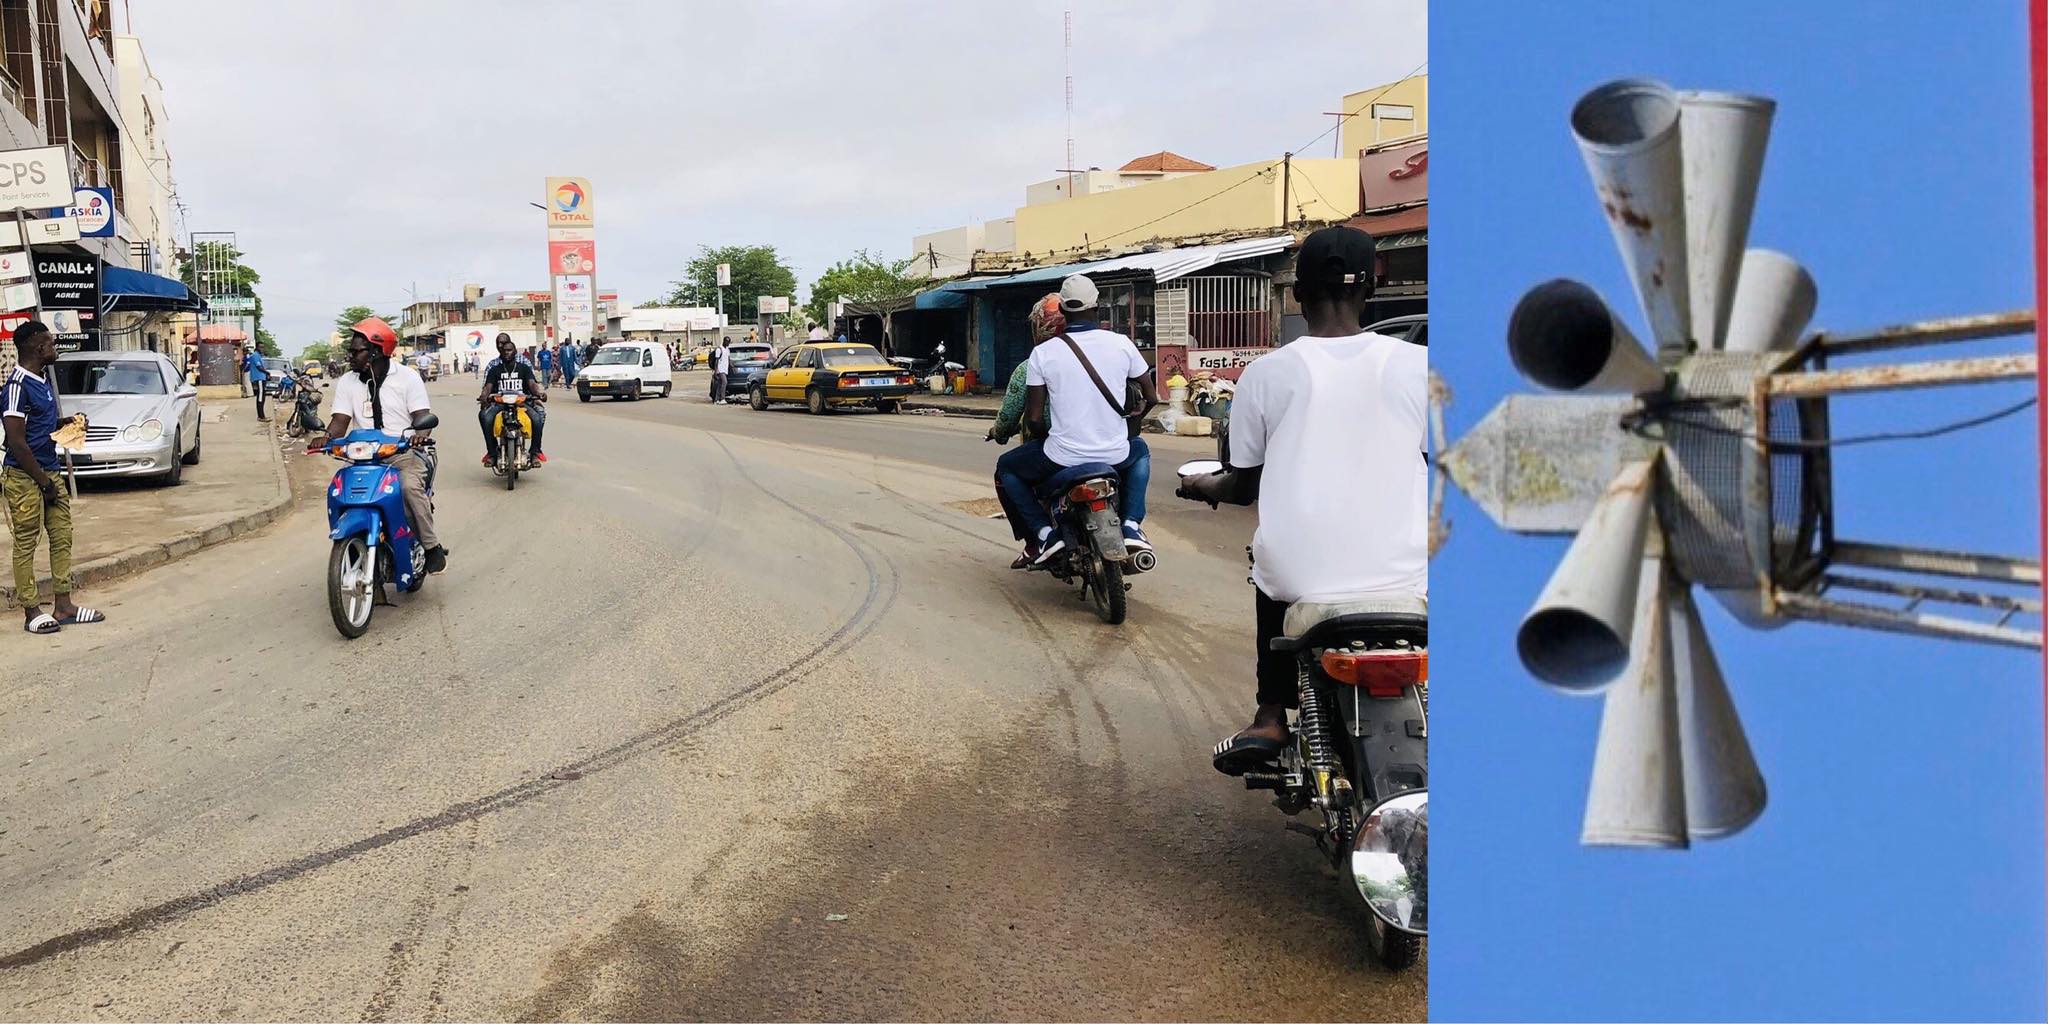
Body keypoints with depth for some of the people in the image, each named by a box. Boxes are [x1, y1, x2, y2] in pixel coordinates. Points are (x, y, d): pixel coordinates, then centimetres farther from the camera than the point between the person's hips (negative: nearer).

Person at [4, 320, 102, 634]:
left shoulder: (44, 379, 11)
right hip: (24, 478, -9)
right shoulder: (17, 385, -17)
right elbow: (17, 442, -19)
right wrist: (43, 482, -15)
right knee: (26, 544, 0)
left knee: (62, 537, 9)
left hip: (48, 472, 9)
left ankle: (64, 605, 15)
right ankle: (31, 612, 6)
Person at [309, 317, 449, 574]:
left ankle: (433, 546, -21)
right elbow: (340, 421, 1)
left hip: (404, 451, -4)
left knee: (410, 485, -34)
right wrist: (326, 437, -23)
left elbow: (421, 415, -7)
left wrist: (421, 433, -32)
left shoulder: (407, 377, 0)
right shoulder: (347, 382, 10)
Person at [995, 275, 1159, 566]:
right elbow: (1152, 398, 6)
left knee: (1006, 468, 25)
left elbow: (1034, 419, -6)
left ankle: (1043, 532, 6)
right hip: (1115, 457, 2)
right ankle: (1132, 525, 16)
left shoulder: (1042, 353, -7)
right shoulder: (1122, 344, -2)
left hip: (1062, 459, -2)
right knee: (1140, 449, 37)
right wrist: (1134, 417, 28)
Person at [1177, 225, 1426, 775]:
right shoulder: (1417, 365, -3)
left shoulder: (1265, 373, -3)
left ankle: (1271, 715, 25)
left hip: (1302, 582, 1)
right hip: (1405, 582, 0)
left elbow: (1243, 487, 7)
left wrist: (1202, 486, 29)